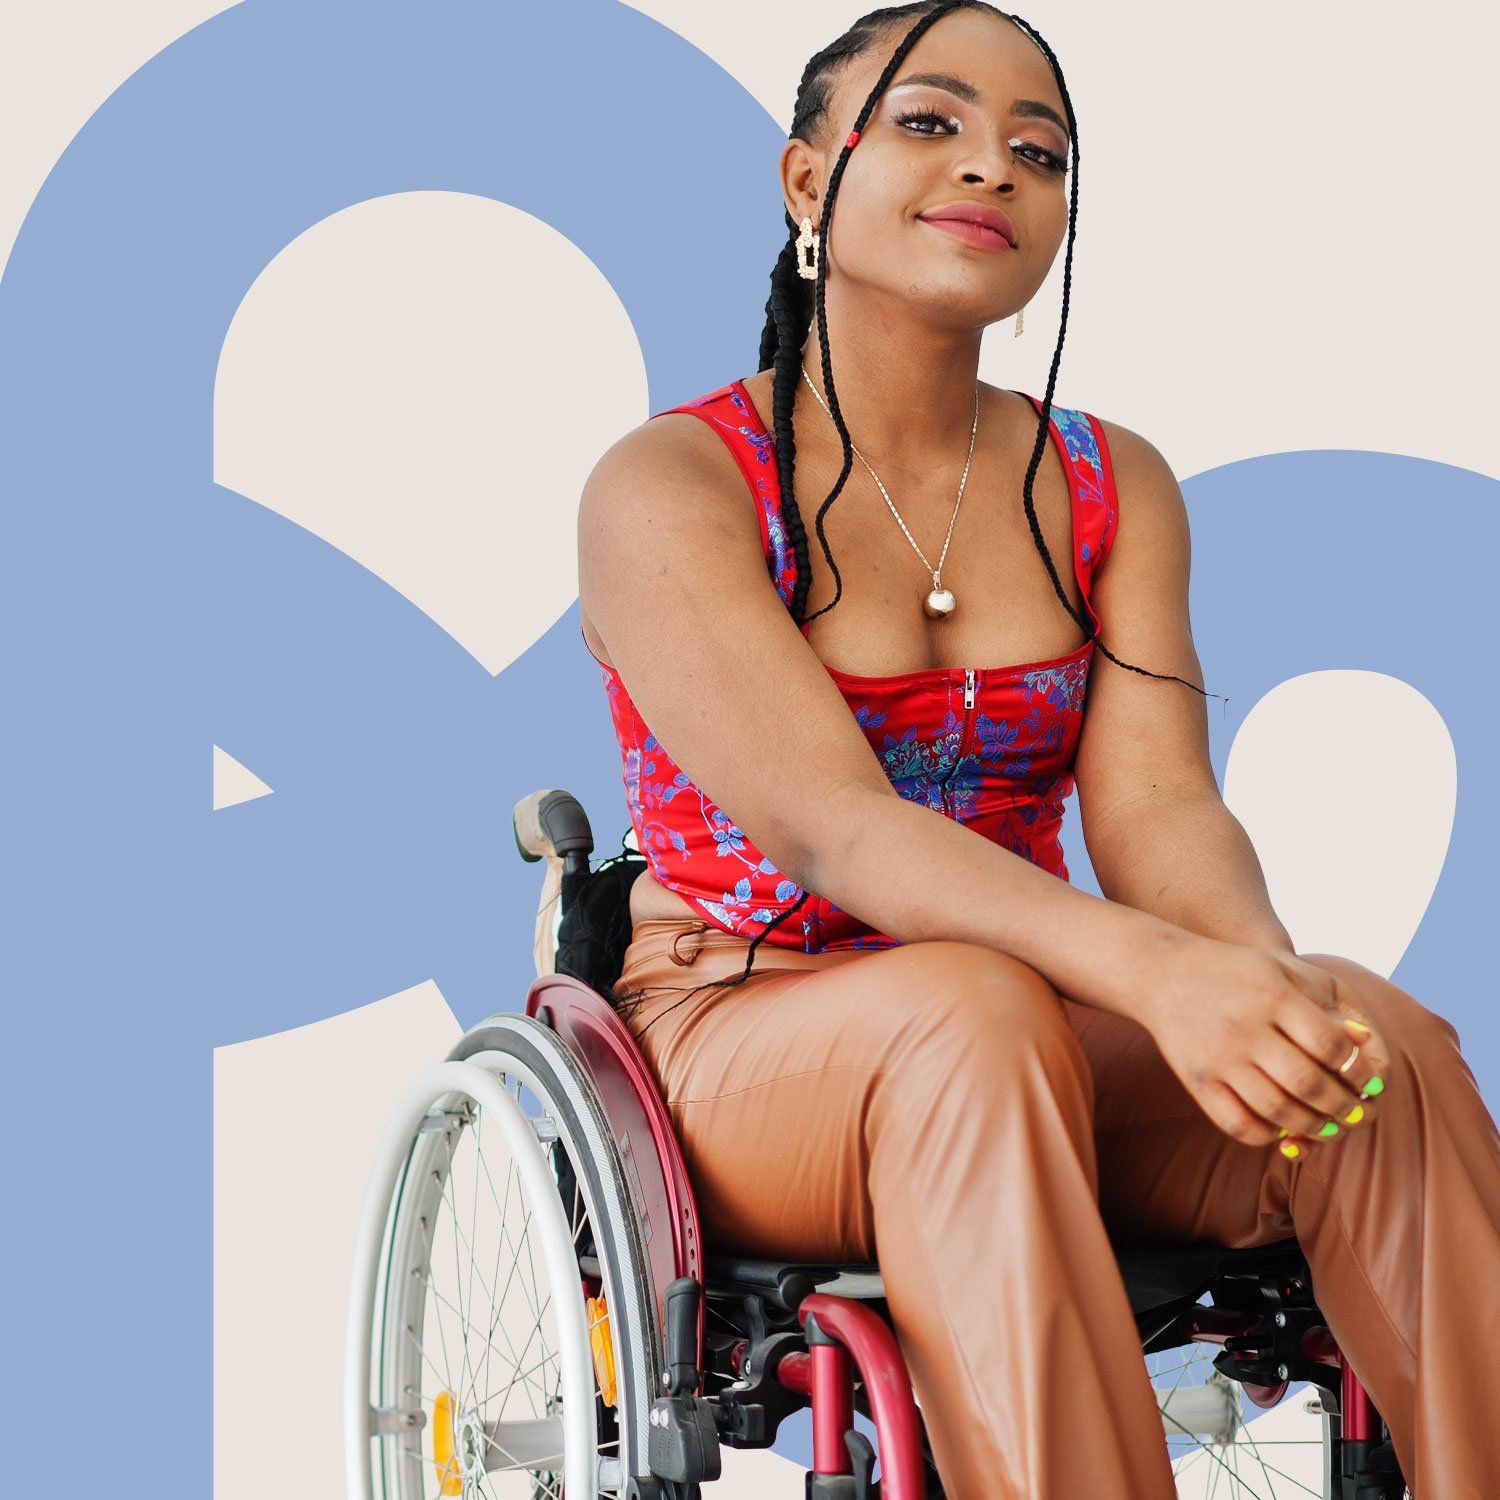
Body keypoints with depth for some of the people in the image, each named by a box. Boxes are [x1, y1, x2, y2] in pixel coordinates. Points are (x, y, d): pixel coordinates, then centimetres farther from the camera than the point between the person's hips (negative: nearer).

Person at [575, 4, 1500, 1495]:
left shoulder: (1111, 488, 8)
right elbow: (827, 820, -24)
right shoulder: (667, 487, -9)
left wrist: (1263, 968, -32)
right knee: (983, 1018, -38)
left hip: (1039, 1029, 5)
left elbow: (1155, 802, -7)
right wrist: (1155, 972, -40)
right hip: (737, 1043, -4)